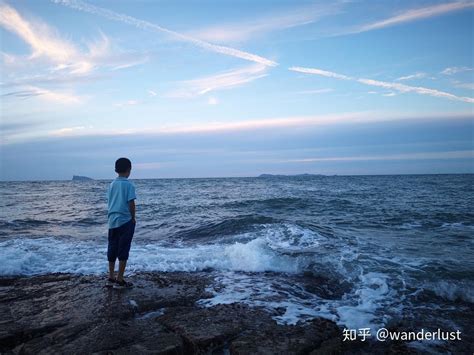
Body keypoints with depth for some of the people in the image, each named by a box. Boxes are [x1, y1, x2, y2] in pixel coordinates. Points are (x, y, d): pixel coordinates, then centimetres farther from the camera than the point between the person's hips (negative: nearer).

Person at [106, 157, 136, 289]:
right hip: (125, 221, -6)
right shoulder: (129, 185, -10)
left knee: (112, 250, 12)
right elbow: (131, 203, -13)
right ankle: (119, 281, 5)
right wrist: (133, 218, 0)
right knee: (123, 251, 1)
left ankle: (111, 278, 21)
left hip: (112, 221, 6)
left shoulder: (111, 184, 8)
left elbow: (109, 202, 11)